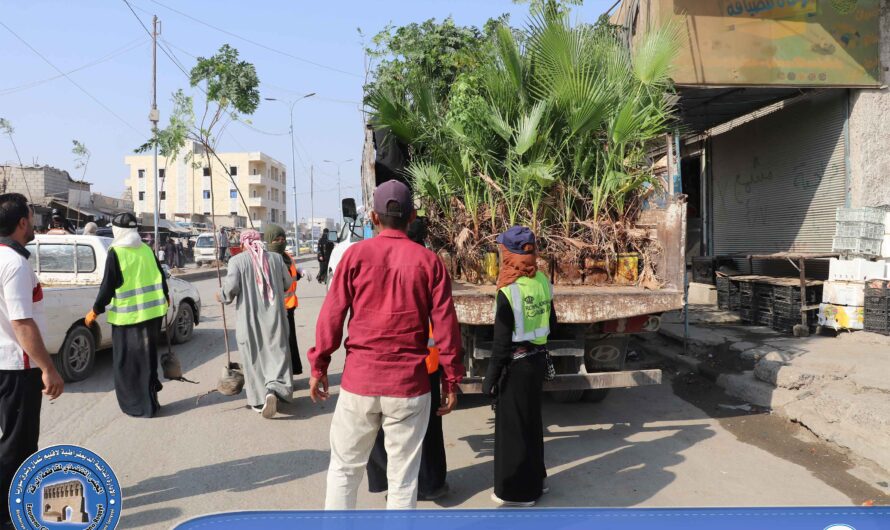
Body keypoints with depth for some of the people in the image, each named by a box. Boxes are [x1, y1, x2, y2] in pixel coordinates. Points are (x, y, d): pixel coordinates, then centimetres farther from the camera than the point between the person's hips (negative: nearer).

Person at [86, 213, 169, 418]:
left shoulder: (116, 253, -12)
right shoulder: (146, 249, 5)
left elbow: (108, 286, -12)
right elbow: (161, 276, 13)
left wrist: (96, 310, -1)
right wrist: (165, 298, 30)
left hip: (127, 316, -6)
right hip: (153, 311, 6)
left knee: (127, 362, 6)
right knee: (148, 358, 20)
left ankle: (138, 406, 9)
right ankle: (150, 399, 30)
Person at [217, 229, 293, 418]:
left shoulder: (237, 261, -6)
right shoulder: (276, 258, 2)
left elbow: (231, 286, -14)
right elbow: (288, 283, 8)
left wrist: (222, 296, 7)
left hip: (249, 319, -1)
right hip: (273, 317, 2)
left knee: (253, 357, 10)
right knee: (276, 353, 6)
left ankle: (259, 400, 12)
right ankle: (273, 389, -16)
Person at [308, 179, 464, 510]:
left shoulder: (356, 254, -3)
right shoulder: (429, 262, -3)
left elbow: (331, 316, -2)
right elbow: (445, 326, -3)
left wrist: (318, 366, 8)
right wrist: (451, 380, 6)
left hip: (359, 380, 1)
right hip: (409, 384, 0)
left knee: (344, 469, 17)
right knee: (403, 478, 11)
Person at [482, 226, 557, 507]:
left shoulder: (508, 292, -21)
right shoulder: (542, 282, 0)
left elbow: (501, 342, -18)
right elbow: (551, 323, 10)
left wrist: (490, 377, -9)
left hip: (516, 364, -7)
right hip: (537, 359, 7)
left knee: (513, 425, 6)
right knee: (531, 421, 21)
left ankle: (518, 491, 18)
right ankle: (535, 479, 35)